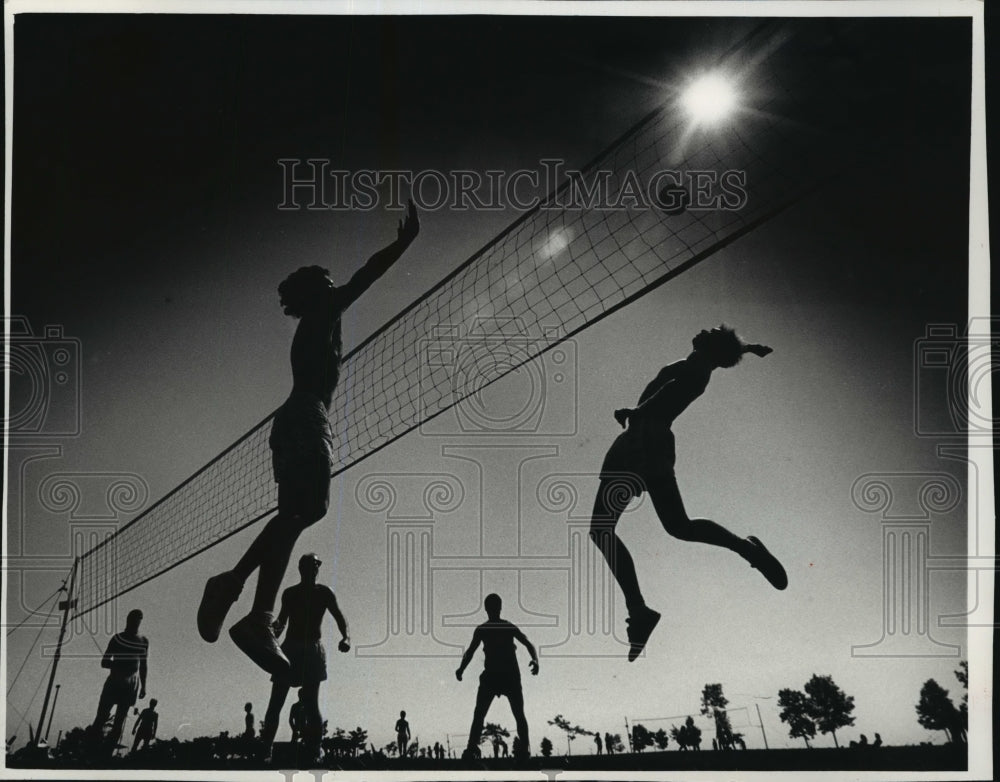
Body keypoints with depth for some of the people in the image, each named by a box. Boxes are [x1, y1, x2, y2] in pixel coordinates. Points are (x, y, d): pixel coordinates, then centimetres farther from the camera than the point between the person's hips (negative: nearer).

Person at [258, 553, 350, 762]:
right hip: (289, 650, 2)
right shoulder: (289, 593, 11)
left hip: (312, 651, -2)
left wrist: (346, 637, -21)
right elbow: (281, 621, 11)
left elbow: (339, 616, -1)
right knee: (275, 703, -2)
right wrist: (275, 630, -13)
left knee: (311, 704, -7)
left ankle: (314, 750, -3)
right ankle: (264, 750, -1)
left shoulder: (323, 592, 5)